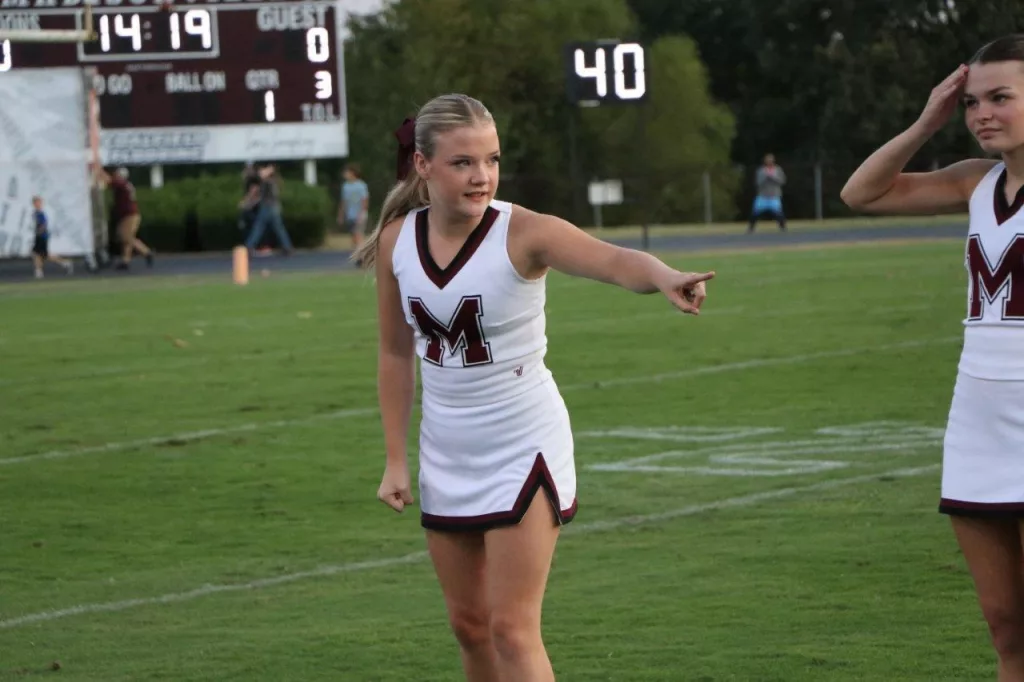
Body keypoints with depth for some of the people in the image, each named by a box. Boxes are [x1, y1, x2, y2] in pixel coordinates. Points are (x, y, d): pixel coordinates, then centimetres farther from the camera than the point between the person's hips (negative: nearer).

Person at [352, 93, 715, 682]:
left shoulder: (523, 233, -19)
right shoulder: (397, 241, -5)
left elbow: (613, 260, -38)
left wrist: (665, 277, -60)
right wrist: (396, 458, 7)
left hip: (524, 450, -5)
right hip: (449, 458, 5)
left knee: (512, 628, -9)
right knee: (469, 623, 14)